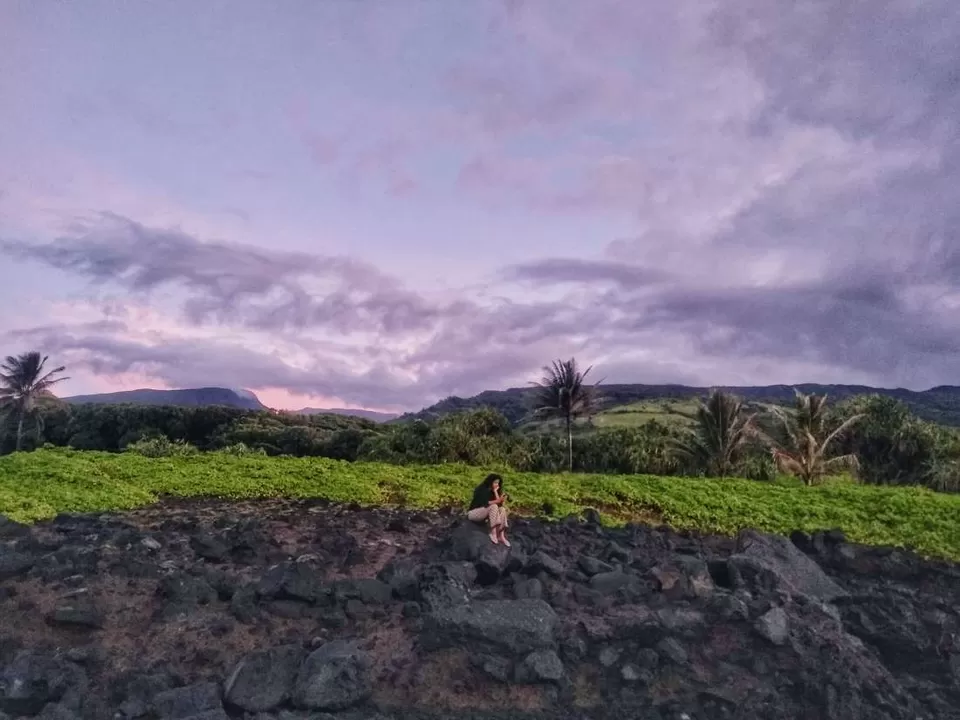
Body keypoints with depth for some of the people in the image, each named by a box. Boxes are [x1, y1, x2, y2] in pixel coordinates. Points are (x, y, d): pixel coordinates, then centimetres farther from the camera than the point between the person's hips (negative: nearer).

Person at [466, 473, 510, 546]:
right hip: (473, 513, -8)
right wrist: (497, 501, -29)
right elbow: (484, 503, -27)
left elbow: (499, 503, -5)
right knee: (493, 506, -30)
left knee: (502, 509, -14)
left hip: (485, 514, 8)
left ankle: (501, 536, -24)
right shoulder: (482, 489, -14)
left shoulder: (492, 491, 7)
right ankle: (493, 533, -32)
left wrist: (495, 491, -11)